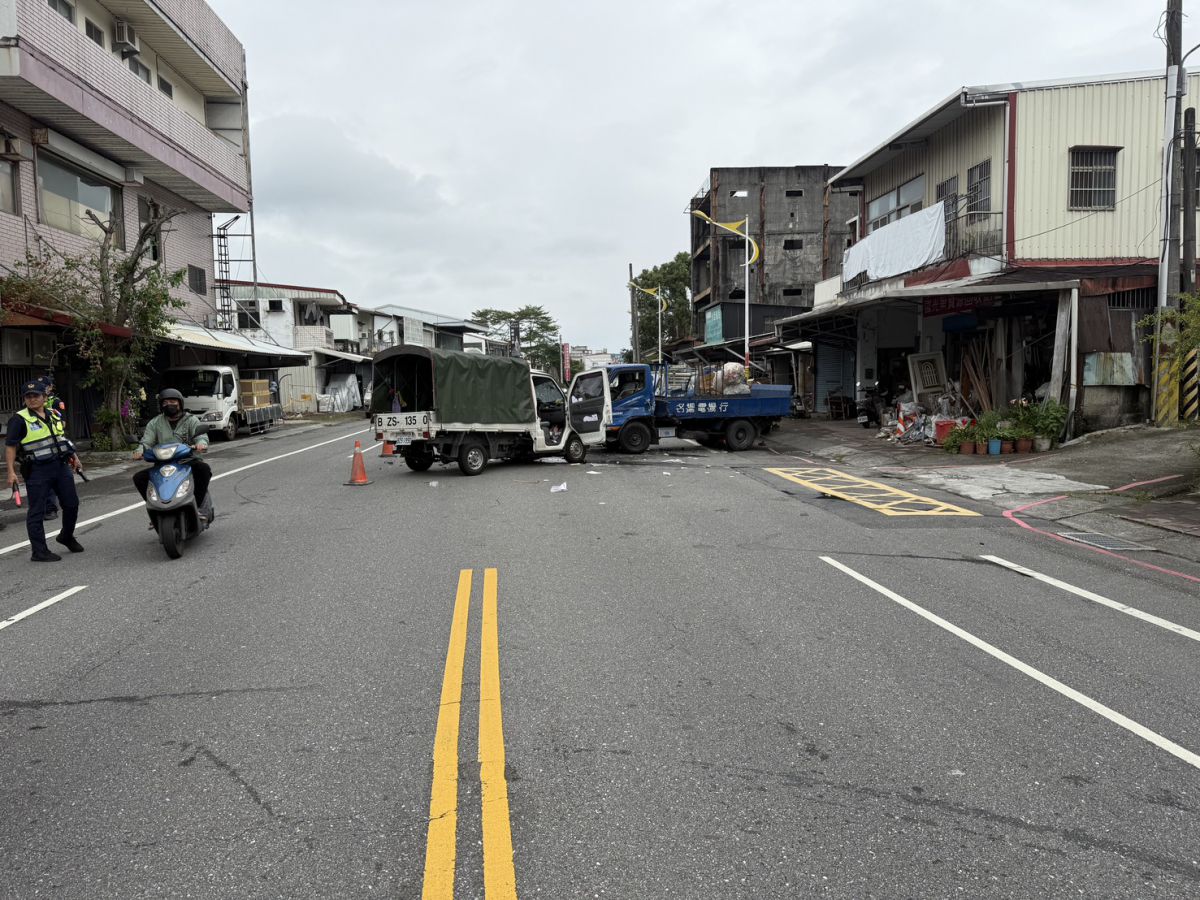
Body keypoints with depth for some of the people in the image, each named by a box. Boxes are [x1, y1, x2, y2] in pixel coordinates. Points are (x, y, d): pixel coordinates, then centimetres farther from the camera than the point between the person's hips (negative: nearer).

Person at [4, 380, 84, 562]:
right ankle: (40, 552, 4)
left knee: (71, 504, 14)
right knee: (37, 512, -1)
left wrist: (74, 457, 22)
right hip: (37, 471, -6)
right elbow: (10, 446, -10)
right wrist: (11, 471, -17)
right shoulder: (20, 420, -8)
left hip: (61, 466, 6)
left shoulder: (54, 415, 12)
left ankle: (67, 537, 36)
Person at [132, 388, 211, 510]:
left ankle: (198, 503, -22)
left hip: (188, 460, -3)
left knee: (204, 468, -34)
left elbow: (201, 435, -10)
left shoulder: (191, 420, 7)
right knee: (138, 478, -14)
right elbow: (147, 441, 4)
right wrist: (140, 451, -21)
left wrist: (201, 443, -36)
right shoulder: (155, 423, 14)